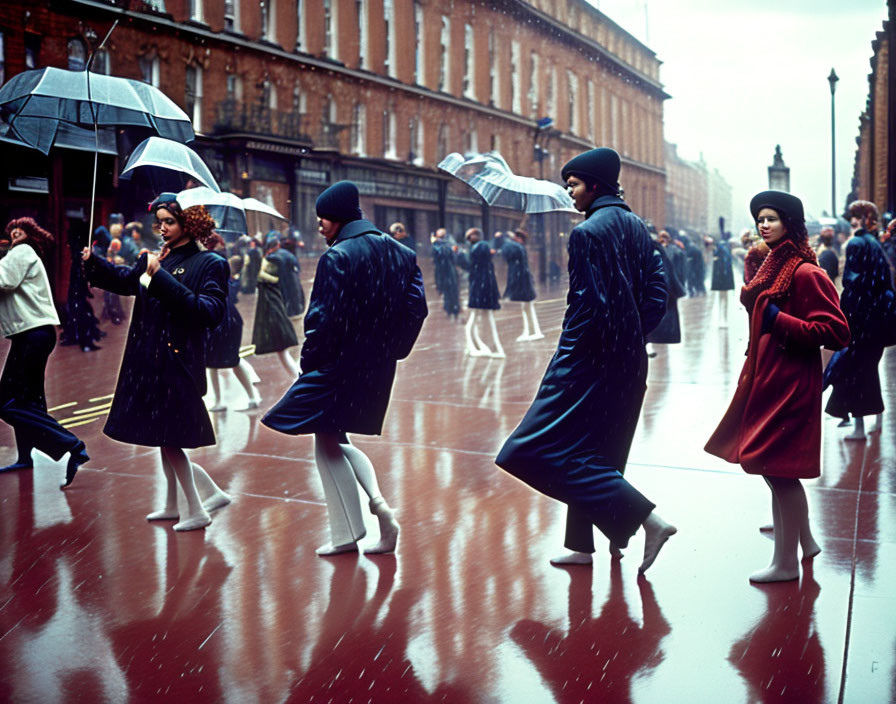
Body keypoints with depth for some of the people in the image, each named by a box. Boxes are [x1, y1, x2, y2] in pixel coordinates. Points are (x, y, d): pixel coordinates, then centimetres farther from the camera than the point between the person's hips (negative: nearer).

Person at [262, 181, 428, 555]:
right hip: (378, 367, 8)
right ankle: (379, 503, 3)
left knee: (327, 443, 8)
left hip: (340, 366, -8)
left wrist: (310, 362, -6)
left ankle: (347, 535, 12)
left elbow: (324, 317, -19)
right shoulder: (398, 253, 6)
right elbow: (416, 307, 5)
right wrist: (390, 349, 11)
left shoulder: (337, 257, -16)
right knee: (338, 440, 22)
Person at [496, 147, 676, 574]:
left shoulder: (587, 233, -16)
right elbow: (656, 293, 8)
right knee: (595, 451, 17)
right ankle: (583, 545, 25)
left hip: (590, 360, -9)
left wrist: (567, 352, -9)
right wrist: (631, 337, 11)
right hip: (628, 362, 9)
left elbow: (587, 302, -21)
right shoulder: (635, 227, 9)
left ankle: (648, 519, -9)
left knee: (549, 449, -4)